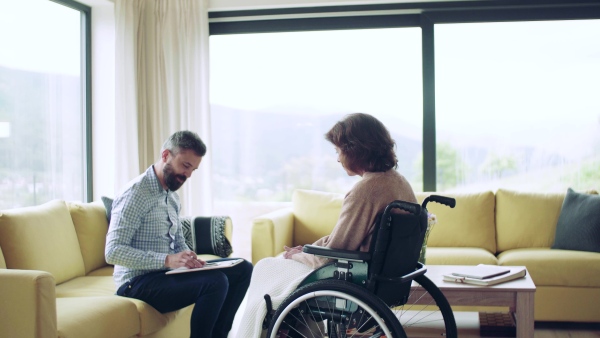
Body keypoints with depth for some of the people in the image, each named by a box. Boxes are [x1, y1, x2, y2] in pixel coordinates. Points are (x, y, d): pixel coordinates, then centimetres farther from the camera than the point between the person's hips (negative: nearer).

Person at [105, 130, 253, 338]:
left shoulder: (172, 195, 13)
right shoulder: (136, 193, -15)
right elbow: (113, 251, -23)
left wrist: (190, 259, -4)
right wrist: (167, 260, -31)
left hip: (167, 272, 9)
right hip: (139, 282, -9)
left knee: (241, 269, 2)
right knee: (216, 282, -29)